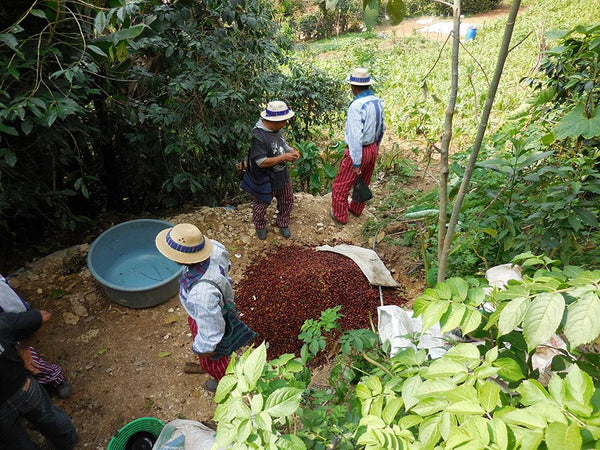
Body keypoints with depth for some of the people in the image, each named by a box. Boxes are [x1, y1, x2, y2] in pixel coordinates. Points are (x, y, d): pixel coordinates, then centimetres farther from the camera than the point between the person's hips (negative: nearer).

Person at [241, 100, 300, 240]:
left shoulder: (276, 129, -5)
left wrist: (291, 151, -9)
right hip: (265, 180, -8)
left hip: (282, 175, 8)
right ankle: (260, 226, 44)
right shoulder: (259, 136, -32)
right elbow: (261, 162, -33)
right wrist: (284, 157, -29)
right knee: (261, 205, 16)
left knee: (287, 201, 22)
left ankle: (283, 224, 46)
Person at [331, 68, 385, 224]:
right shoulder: (378, 102, 0)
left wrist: (356, 163, -21)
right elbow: (382, 128, 11)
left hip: (357, 151, -8)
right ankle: (356, 209, 43)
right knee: (363, 183, 24)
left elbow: (355, 136, -27)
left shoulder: (357, 106, -25)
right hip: (373, 148, 8)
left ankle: (340, 215, 25)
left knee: (341, 185, 10)